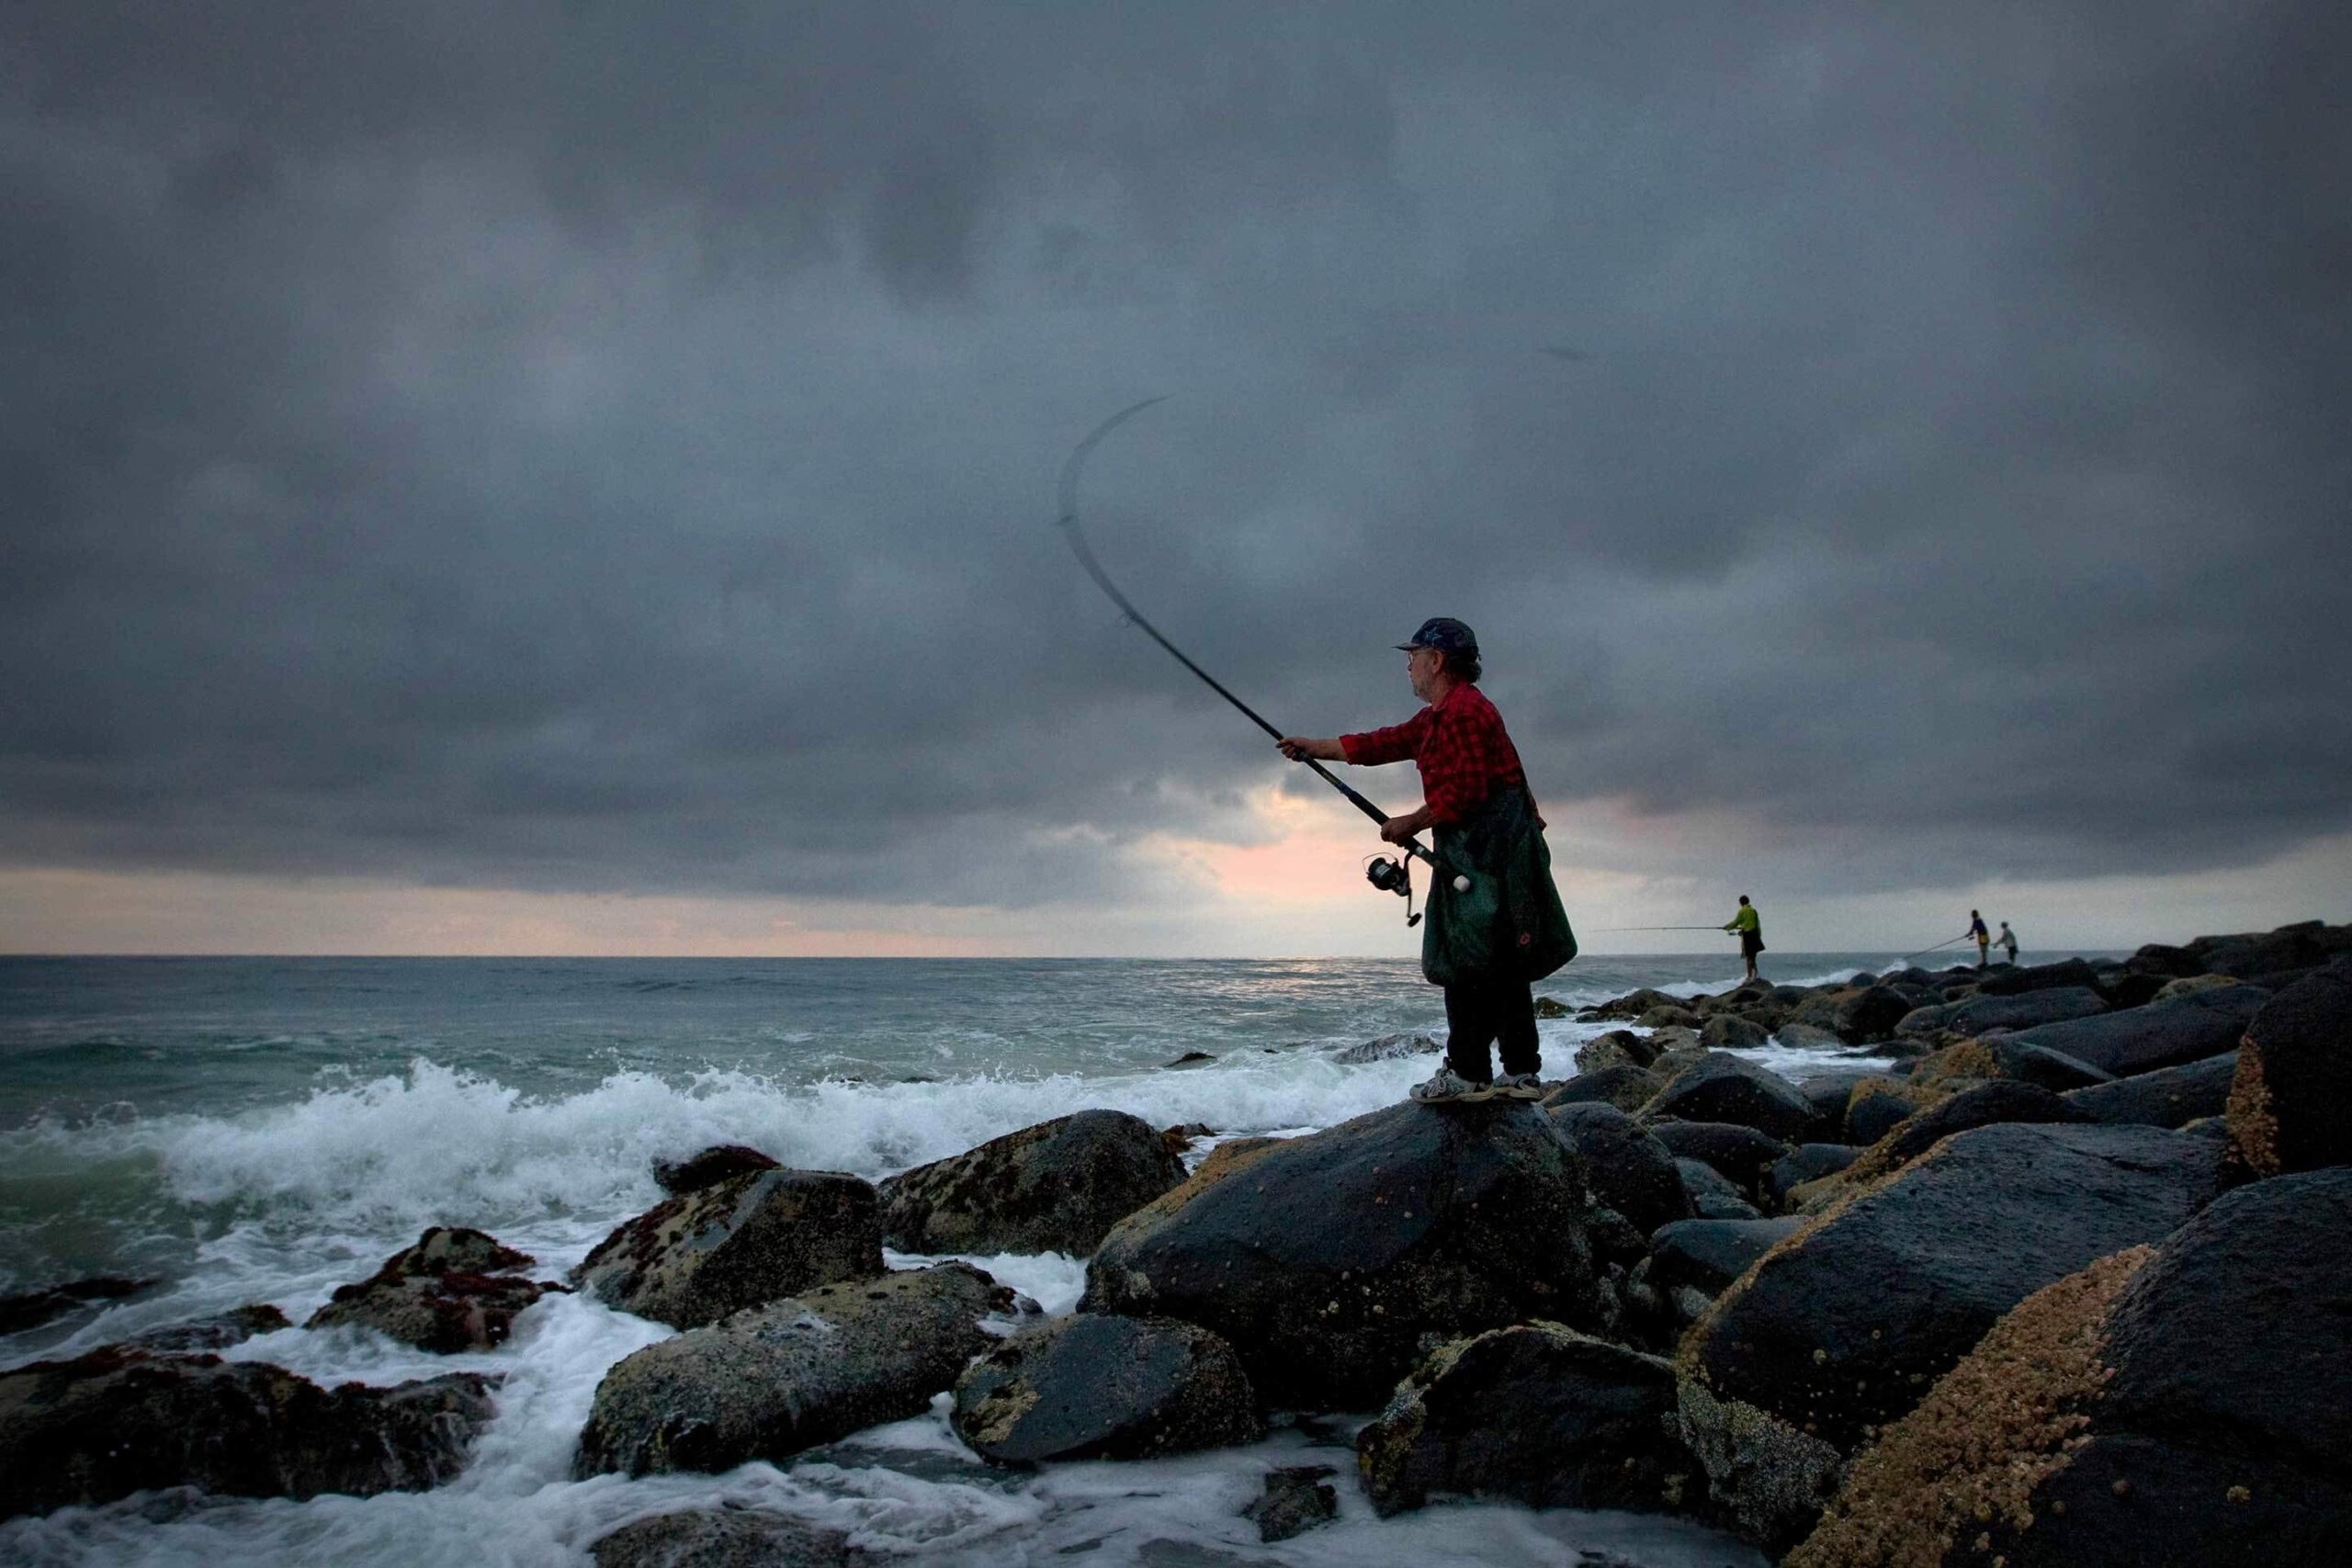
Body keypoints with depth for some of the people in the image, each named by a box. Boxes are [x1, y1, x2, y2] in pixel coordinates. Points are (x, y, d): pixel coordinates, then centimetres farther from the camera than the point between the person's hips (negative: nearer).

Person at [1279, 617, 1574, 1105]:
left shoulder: (1464, 709, -11)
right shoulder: (1436, 717, 22)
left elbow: (1466, 791, -19)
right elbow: (1378, 745, 27)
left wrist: (1411, 823, -8)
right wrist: (1311, 747, 30)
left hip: (1489, 851, -11)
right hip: (1477, 852, 11)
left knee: (1469, 963, -10)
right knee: (1502, 967, 9)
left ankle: (1467, 1073, -9)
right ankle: (1521, 1074, 11)